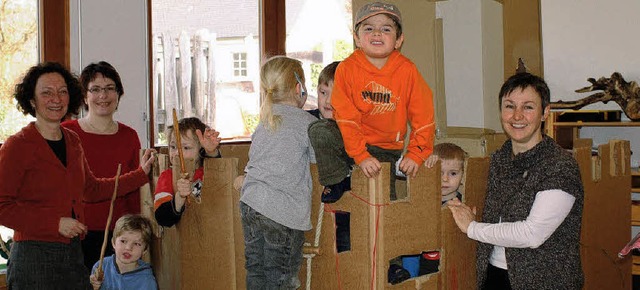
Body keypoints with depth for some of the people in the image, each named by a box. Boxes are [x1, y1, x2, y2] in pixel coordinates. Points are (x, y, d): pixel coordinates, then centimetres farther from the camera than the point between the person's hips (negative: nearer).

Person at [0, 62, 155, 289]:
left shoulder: (72, 141, 11)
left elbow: (91, 189, 21)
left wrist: (141, 174, 18)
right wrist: (56, 223, -17)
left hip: (74, 255, 6)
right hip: (33, 259, -6)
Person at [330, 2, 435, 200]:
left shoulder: (407, 70, -5)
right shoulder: (347, 68, -9)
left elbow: (423, 116, -3)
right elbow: (346, 117, -13)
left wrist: (416, 154, -10)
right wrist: (360, 155, -20)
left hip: (387, 148, -1)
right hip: (353, 140, 1)